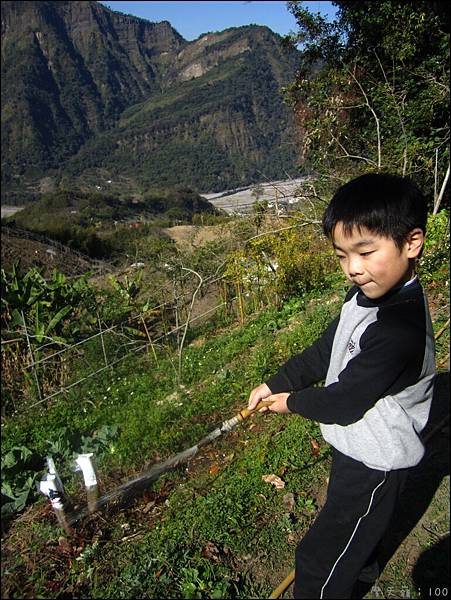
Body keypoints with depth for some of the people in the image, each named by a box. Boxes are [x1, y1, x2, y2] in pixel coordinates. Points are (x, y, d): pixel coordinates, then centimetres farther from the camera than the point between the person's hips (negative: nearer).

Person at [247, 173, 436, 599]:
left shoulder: (399, 328, -36)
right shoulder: (367, 295, -6)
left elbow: (346, 400, -28)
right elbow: (325, 350, 3)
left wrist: (294, 402, -10)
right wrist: (276, 383, -4)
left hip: (374, 461, -9)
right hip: (359, 447, 9)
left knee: (319, 559, 7)